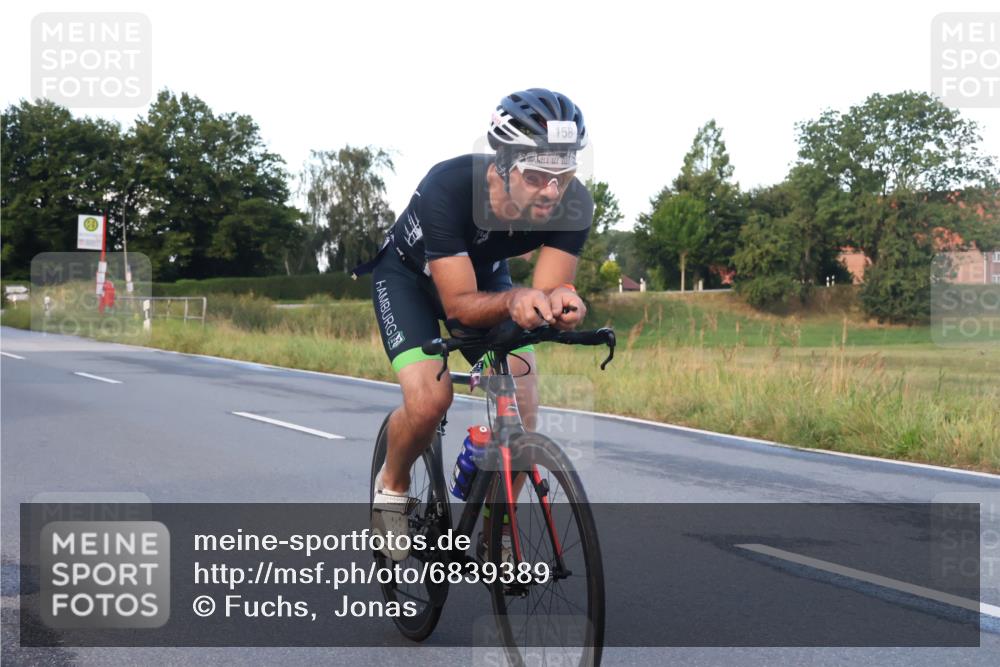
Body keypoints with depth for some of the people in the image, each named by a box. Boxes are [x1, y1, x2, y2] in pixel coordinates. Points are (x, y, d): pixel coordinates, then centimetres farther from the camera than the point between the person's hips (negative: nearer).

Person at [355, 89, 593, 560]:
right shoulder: (448, 188, -40)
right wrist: (514, 301, -57)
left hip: (485, 273, 4)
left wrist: (557, 301, -54)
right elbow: (459, 305, -37)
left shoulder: (574, 204, -30)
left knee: (521, 404, -14)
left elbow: (546, 287, -30)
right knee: (429, 400, -25)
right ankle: (392, 488, 7)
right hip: (409, 273, -3)